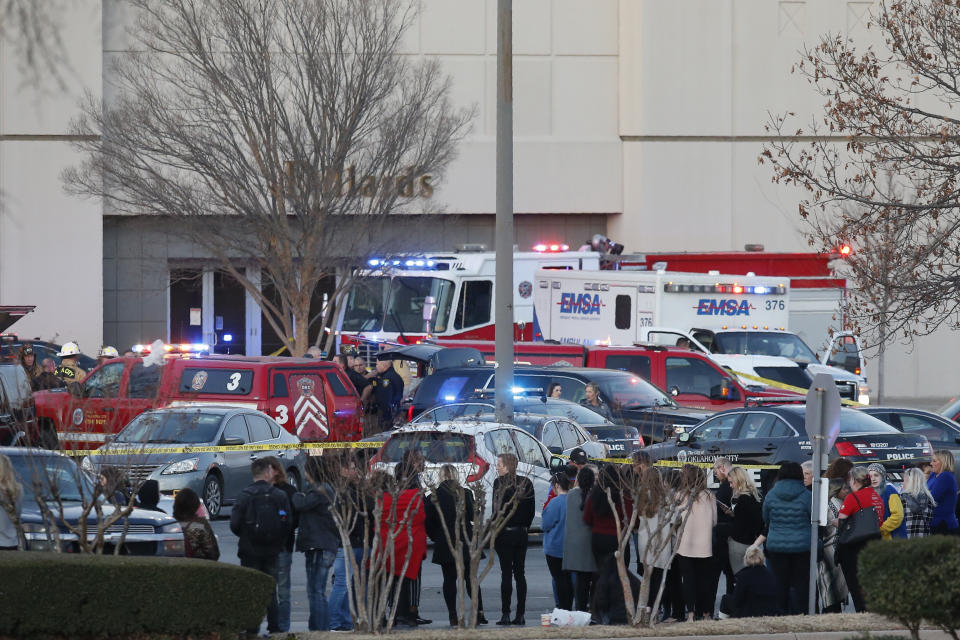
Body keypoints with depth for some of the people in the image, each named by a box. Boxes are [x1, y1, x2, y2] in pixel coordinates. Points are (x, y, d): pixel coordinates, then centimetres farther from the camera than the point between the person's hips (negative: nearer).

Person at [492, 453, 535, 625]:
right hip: (522, 533, 5)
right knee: (520, 573, 8)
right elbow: (531, 509, 8)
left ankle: (505, 614, -4)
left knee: (506, 573, -3)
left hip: (505, 533, -5)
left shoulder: (500, 483, -10)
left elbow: (497, 509, -12)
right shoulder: (526, 483, 6)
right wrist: (525, 527, 14)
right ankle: (520, 615, 7)